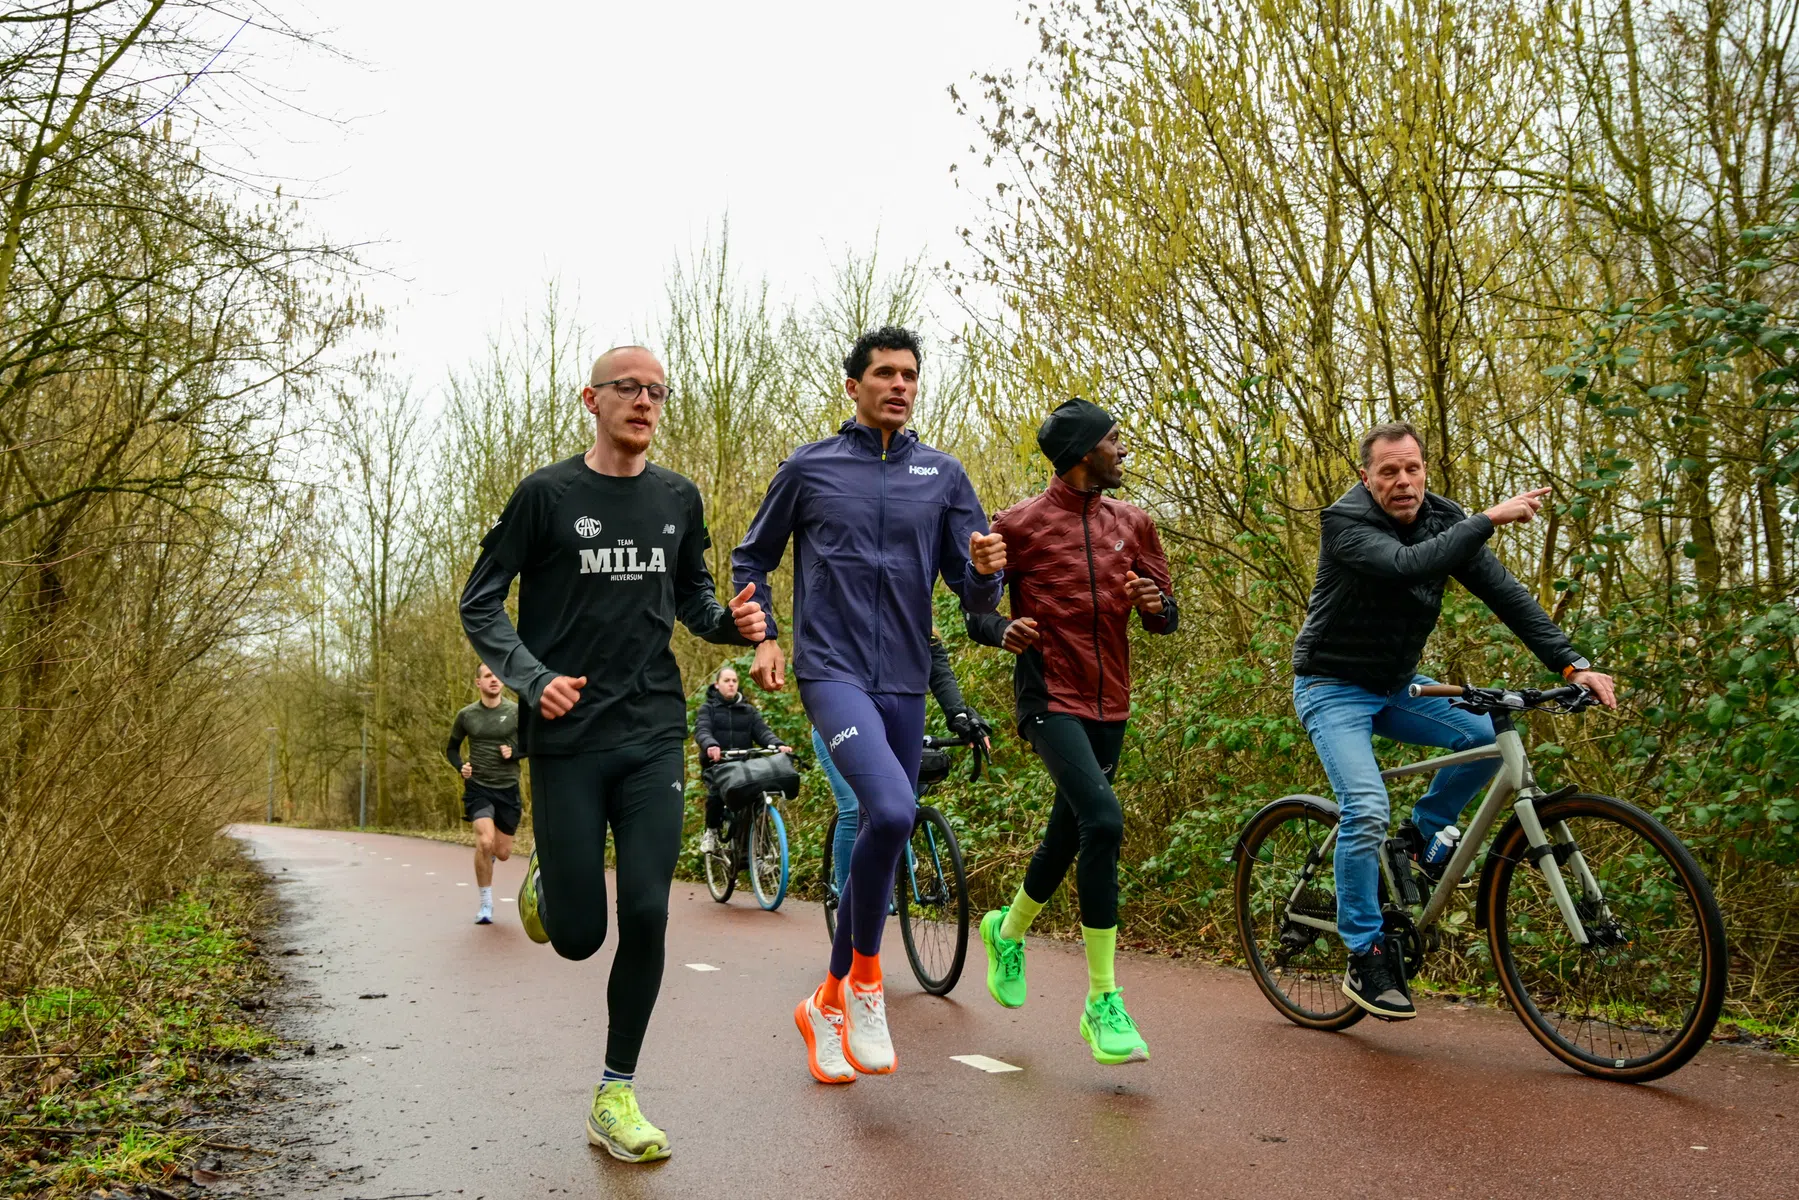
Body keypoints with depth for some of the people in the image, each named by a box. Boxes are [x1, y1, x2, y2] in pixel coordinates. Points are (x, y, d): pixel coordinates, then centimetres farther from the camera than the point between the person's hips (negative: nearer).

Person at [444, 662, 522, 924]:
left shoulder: (516, 712, -3)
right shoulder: (466, 716, 0)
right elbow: (452, 748, 14)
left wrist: (514, 752, -14)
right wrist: (460, 767, -6)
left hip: (508, 789, 1)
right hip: (478, 788, -1)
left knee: (502, 853, 8)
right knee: (485, 842, -22)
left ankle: (489, 852, 48)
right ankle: (486, 904, -5)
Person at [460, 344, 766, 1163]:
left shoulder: (678, 499, 9)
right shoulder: (547, 494, -2)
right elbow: (480, 605, 1)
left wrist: (733, 622, -4)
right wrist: (534, 680, -15)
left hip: (654, 736, 3)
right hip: (567, 740, -2)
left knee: (646, 916, -5)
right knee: (578, 935, 1)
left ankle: (615, 1098, 12)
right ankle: (545, 883, 38)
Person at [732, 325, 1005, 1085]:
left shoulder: (943, 476, 9)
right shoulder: (808, 468, 4)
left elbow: (977, 598, 6)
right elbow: (751, 561, 14)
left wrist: (986, 569, -16)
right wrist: (764, 638, 0)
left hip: (905, 683, 4)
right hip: (831, 671, -4)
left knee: (884, 842, 10)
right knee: (892, 809, -27)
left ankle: (828, 1003, 30)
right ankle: (865, 977, -5)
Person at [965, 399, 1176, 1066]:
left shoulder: (1132, 523, 10)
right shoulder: (1018, 525, -4)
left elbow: (1166, 619, 13)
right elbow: (972, 609, 3)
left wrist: (1155, 603, -11)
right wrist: (1002, 630, -20)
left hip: (1108, 704, 6)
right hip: (1050, 698, -6)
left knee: (1068, 835, 16)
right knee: (1103, 822, -24)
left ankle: (1008, 930, 46)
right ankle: (1103, 1002, -14)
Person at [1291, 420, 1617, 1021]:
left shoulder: (1444, 520, -4)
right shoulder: (1344, 522, -20)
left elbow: (1504, 591, -10)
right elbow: (1408, 564, -39)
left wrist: (1571, 664, -19)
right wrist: (1490, 519, -39)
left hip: (1396, 685, 6)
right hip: (1334, 689, -6)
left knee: (1489, 735, -14)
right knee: (1367, 810, -22)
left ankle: (1424, 834, 11)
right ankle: (1365, 958, -8)